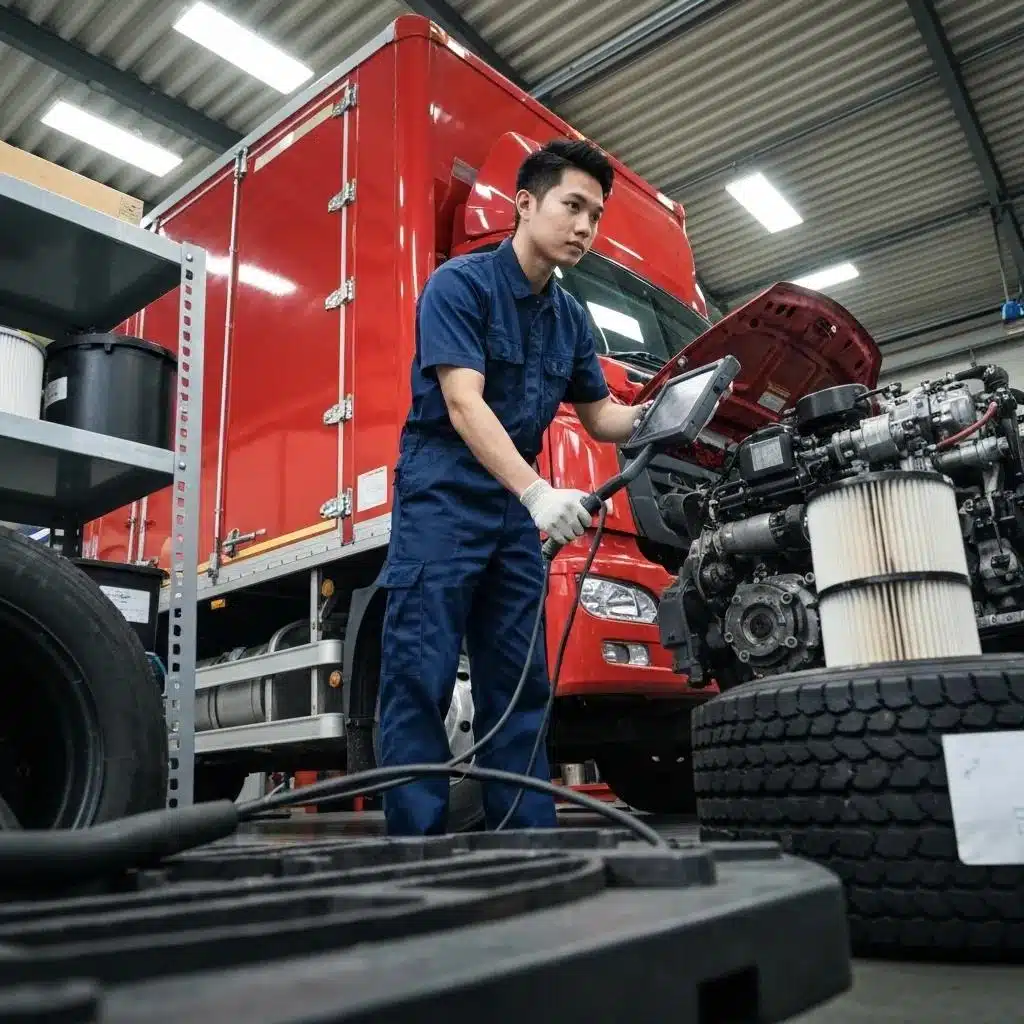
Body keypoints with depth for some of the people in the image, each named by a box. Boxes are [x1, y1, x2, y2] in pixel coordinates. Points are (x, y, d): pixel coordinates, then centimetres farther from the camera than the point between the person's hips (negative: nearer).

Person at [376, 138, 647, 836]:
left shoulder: (571, 318, 12)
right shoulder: (460, 283, -9)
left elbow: (600, 417, 17)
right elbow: (464, 405, -20)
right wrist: (538, 491, -32)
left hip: (515, 512, 7)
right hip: (442, 498, -7)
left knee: (519, 689, 6)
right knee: (421, 680, -6)